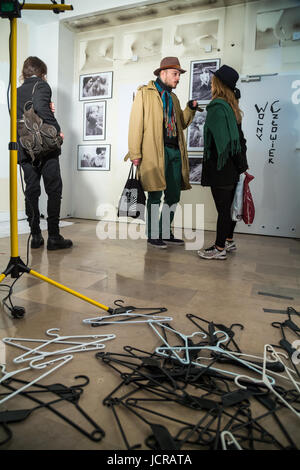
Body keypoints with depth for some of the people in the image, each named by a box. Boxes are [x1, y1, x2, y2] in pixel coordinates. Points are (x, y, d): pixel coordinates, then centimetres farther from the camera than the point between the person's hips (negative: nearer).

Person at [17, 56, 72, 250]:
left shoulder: (17, 92, 19)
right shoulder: (41, 85, 0)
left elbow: (19, 117, 10)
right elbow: (40, 107, -19)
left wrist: (48, 110, 9)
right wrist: (57, 129, -11)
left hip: (25, 150, 6)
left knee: (31, 191, 7)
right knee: (54, 190, -2)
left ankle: (35, 236, 8)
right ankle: (54, 237, -2)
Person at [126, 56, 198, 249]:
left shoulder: (173, 97, 24)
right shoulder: (145, 92, 2)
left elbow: (181, 123, 25)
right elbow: (136, 123, -6)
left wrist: (191, 108, 7)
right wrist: (135, 153, -14)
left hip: (175, 151, 7)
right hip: (155, 152, -7)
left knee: (174, 196, 8)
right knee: (155, 196, -3)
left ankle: (165, 233, 21)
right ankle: (152, 235, 9)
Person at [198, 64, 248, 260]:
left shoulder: (217, 107, -13)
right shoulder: (232, 106, 14)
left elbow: (220, 138, -18)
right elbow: (239, 136, 15)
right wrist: (242, 164, 17)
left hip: (220, 167, -9)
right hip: (233, 166, 9)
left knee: (222, 208, -4)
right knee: (229, 205, 15)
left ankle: (220, 249, 4)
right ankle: (229, 241, 27)